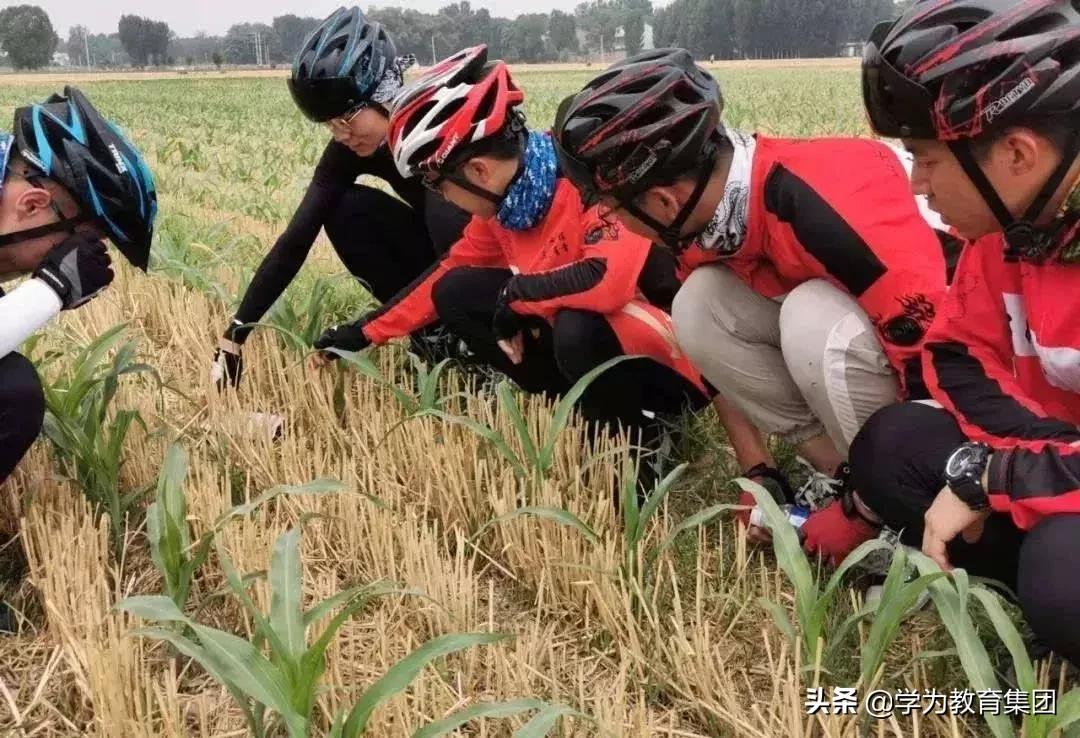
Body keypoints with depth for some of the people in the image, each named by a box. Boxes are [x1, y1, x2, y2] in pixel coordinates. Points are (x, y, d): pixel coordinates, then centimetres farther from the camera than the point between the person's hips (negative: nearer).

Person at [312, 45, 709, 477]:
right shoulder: (502, 200, -2)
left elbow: (610, 279, -43)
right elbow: (447, 272, 10)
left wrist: (515, 292, -25)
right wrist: (365, 333, 11)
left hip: (671, 359, -8)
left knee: (580, 329, -39)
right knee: (456, 293, 0)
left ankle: (639, 444, -8)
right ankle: (583, 409, 2)